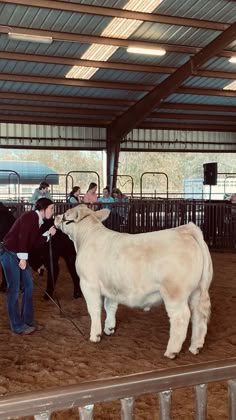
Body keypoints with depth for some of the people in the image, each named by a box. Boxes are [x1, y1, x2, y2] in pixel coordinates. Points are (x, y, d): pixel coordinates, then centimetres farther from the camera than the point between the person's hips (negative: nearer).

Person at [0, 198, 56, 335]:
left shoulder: (38, 221, 14)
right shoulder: (31, 216, -14)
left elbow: (35, 242, 11)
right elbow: (22, 237, -23)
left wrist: (48, 234, 4)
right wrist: (23, 258, -24)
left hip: (19, 255, 10)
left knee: (28, 285, 10)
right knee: (14, 289, -4)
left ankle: (28, 320, 19)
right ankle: (18, 326, 3)